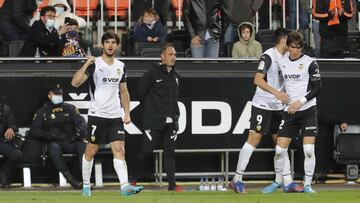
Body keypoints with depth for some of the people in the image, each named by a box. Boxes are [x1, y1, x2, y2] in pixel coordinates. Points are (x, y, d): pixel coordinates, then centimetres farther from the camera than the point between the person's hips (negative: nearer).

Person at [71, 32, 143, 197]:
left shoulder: (120, 66, 11)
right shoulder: (94, 64, -5)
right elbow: (75, 82, -16)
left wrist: (127, 113, 11)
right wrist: (86, 64, -25)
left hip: (116, 116, 4)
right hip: (97, 114, -4)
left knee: (119, 149, -8)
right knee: (91, 151, 3)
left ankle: (125, 186, -17)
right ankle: (86, 185, 18)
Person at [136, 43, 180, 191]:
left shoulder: (175, 75, 13)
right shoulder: (152, 74, -7)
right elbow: (141, 94, -3)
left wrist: (175, 114, 15)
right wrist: (149, 111, 6)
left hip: (171, 122, 6)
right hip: (154, 122, -6)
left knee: (170, 152, 3)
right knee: (147, 150, -6)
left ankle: (172, 184, 2)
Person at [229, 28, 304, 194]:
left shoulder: (285, 58, 11)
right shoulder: (268, 56, -14)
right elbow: (258, 80, -21)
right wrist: (277, 93, -27)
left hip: (277, 107, 8)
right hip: (262, 104, -8)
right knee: (253, 140, -9)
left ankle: (283, 181, 10)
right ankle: (237, 179, -4)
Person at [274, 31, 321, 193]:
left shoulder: (310, 63, -6)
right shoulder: (282, 62, 7)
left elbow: (317, 89, -7)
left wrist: (300, 101, -15)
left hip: (308, 109, -4)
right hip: (289, 112, 4)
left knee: (309, 150, -11)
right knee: (280, 149, -4)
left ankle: (307, 184, 0)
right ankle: (285, 182, 11)